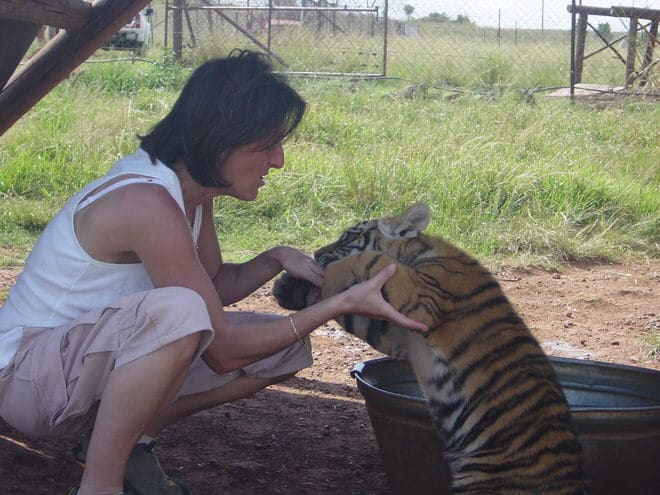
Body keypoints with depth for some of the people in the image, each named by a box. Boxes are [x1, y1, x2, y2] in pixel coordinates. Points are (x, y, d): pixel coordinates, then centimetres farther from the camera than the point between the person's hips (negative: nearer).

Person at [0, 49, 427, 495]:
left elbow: (216, 285, 13)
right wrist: (344, 303, -23)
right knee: (179, 311, -39)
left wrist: (276, 260, -7)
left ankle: (129, 438, 7)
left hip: (102, 356, 9)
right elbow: (223, 352, -24)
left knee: (287, 349, 1)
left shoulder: (191, 189, 0)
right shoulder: (148, 204, -28)